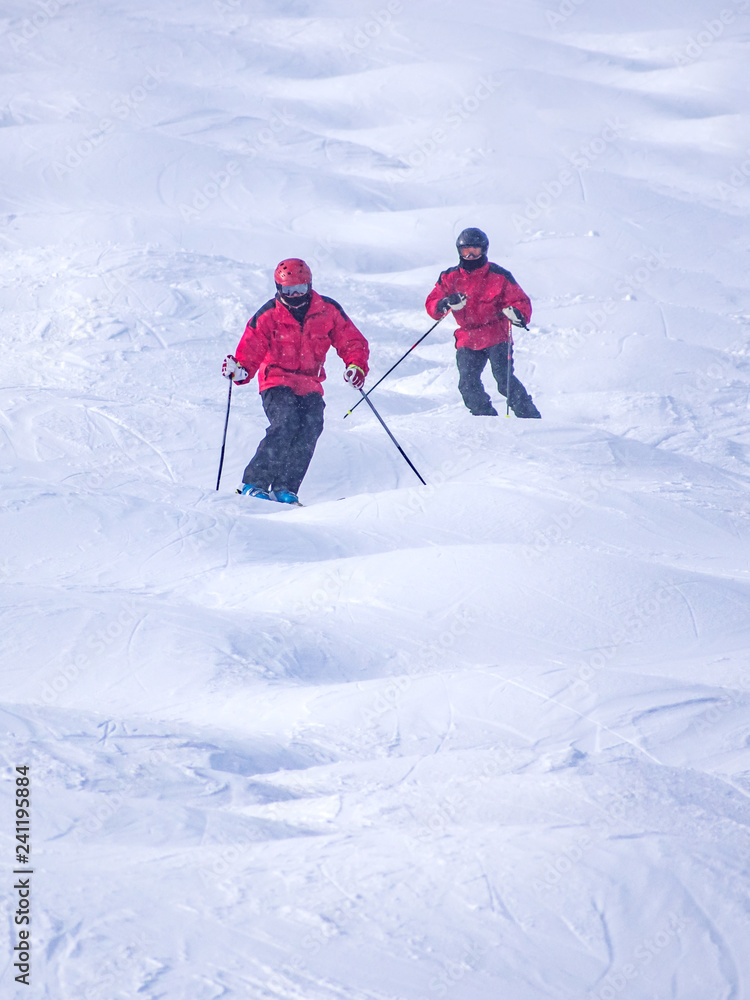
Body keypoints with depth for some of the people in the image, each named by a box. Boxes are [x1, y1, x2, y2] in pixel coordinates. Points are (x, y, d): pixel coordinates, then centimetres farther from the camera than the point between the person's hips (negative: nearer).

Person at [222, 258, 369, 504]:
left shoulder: (328, 311, 0)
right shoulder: (268, 315, -5)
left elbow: (351, 342, 6)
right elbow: (251, 350, -8)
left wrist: (356, 365, -14)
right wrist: (240, 370, -29)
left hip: (310, 386, 3)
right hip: (277, 382, -3)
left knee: (311, 426, -22)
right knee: (285, 423, -27)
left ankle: (285, 488, -20)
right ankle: (254, 483, -23)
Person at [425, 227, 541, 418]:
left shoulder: (498, 276, -1)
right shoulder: (450, 278, 5)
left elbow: (521, 301, 1)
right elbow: (432, 305, 4)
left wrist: (516, 313, -23)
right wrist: (446, 304, -20)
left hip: (496, 337, -3)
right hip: (468, 340, 3)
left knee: (504, 379, -18)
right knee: (468, 384, -12)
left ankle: (530, 418, -10)